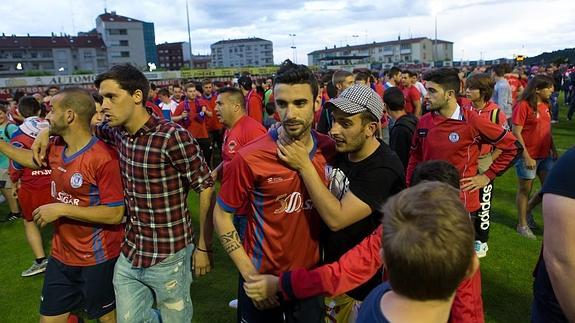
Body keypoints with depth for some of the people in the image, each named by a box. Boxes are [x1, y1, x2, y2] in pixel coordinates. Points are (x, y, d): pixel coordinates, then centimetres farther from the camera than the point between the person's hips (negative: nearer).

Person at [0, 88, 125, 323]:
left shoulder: (103, 158, -26)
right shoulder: (56, 147, 0)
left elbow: (115, 214, -26)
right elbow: (33, 159, 24)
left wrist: (61, 209, -24)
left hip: (97, 259, -7)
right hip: (61, 255, 7)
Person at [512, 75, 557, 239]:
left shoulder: (545, 105, 8)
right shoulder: (523, 105, -15)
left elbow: (547, 130, 17)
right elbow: (516, 133, -18)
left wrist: (553, 149, 10)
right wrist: (526, 157, -20)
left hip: (545, 155, 7)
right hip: (528, 157, -7)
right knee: (525, 190, 6)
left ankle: (528, 208, 35)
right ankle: (522, 225, 23)